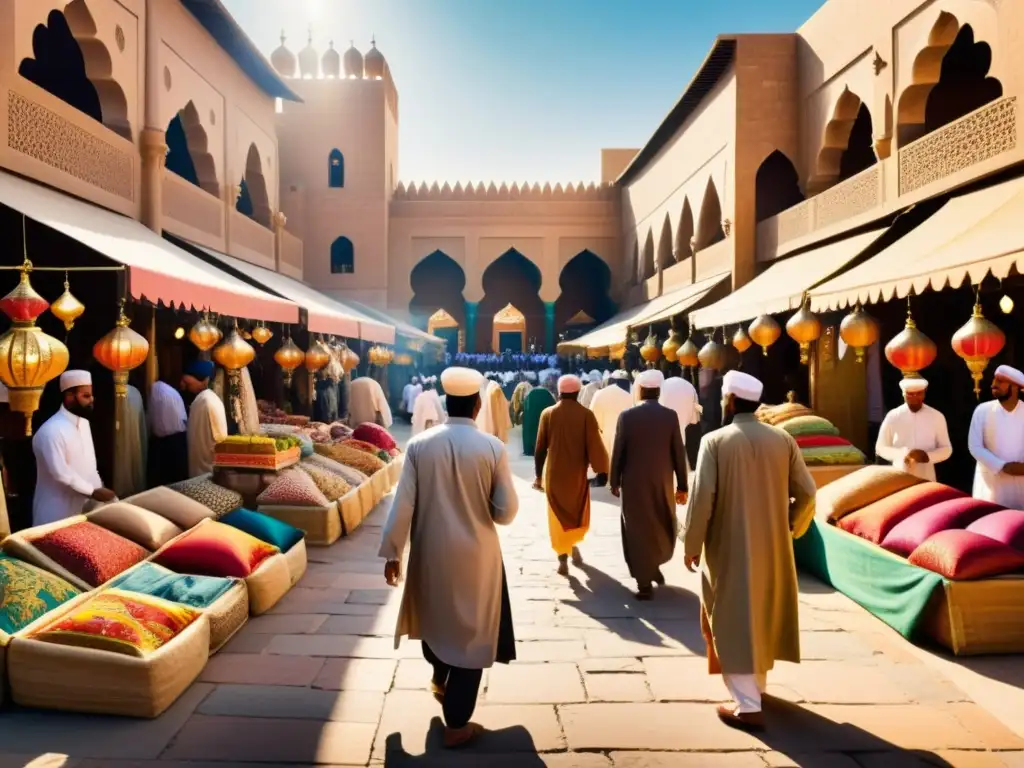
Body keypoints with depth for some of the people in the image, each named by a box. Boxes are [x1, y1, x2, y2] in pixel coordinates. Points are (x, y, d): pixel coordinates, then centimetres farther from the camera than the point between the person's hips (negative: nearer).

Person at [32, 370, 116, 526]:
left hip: (83, 506, 8)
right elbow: (61, 473, -25)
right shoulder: (51, 431, -22)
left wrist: (99, 489, 4)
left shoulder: (83, 422, 7)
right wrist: (93, 492, -20)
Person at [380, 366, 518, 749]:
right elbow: (506, 512, -10)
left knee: (435, 615, 28)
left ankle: (439, 678, 53)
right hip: (476, 557, -3)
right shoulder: (493, 447, -13)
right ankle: (456, 724, 19)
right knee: (470, 632, 11)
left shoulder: (419, 444, -9)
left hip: (430, 553, 3)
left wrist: (391, 552, 1)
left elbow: (403, 504, -8)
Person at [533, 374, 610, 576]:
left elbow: (540, 448, 0)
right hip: (577, 474, -1)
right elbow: (595, 447, -11)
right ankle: (574, 545, 17)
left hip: (554, 474, 1)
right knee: (578, 512, 22)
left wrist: (539, 475, 9)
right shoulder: (586, 415, -10)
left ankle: (563, 557, 4)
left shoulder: (547, 414, -5)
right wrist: (603, 472, -1)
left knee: (558, 516, 9)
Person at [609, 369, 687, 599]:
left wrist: (614, 481, 5)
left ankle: (644, 582, 9)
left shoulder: (627, 416, -9)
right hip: (663, 482, 2)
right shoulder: (670, 416, -5)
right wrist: (682, 485, 6)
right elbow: (679, 453, -3)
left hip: (634, 482, -2)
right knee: (662, 527, 23)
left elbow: (617, 452, -6)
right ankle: (653, 567, 34)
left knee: (638, 529, 7)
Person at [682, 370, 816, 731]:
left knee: (734, 622, 5)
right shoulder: (783, 440, -1)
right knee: (763, 615, 21)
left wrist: (691, 545, -6)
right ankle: (757, 685, 38)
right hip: (773, 547, 5)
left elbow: (701, 498, -17)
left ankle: (747, 706, 4)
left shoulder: (714, 441, -14)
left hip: (729, 549, -5)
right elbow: (806, 494, 0)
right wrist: (790, 529, 15)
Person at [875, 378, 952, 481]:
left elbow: (947, 449, 6)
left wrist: (927, 456, -14)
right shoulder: (892, 416, -2)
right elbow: (880, 447, 4)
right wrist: (902, 454, -14)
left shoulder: (937, 417, 0)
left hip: (926, 479, 1)